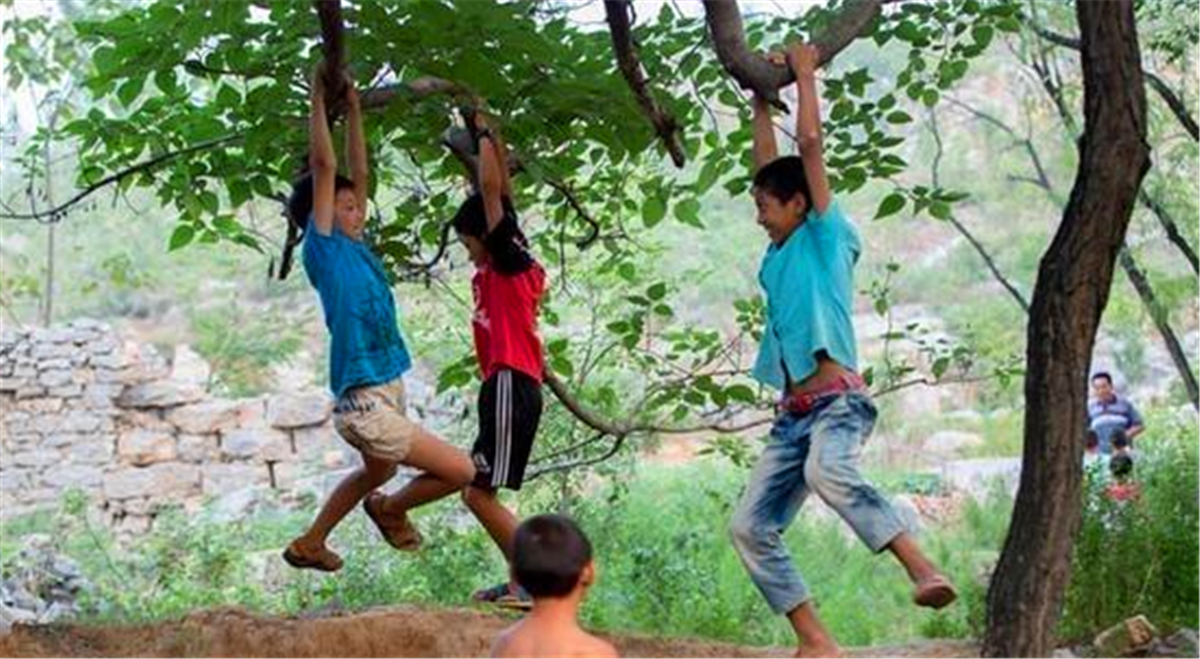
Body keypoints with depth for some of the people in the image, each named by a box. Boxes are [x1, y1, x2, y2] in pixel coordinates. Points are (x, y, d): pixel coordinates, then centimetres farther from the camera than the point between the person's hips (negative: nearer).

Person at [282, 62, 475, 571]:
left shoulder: (354, 248, 10)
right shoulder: (323, 251, -11)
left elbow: (358, 173, 14)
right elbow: (323, 167, -14)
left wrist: (353, 108, 12)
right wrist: (318, 98, -8)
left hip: (386, 393, 10)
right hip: (365, 404, -10)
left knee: (377, 473, 32)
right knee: (463, 472, -8)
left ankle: (308, 545, 43)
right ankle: (389, 510, 15)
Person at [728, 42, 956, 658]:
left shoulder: (826, 235, 1)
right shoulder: (780, 253, 21)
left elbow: (809, 143, -4)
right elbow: (769, 166, 28)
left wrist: (805, 74, 4)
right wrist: (761, 100, 33)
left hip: (838, 402, -9)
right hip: (793, 416, 9)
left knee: (827, 473, -40)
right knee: (750, 527, -1)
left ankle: (923, 570, -41)